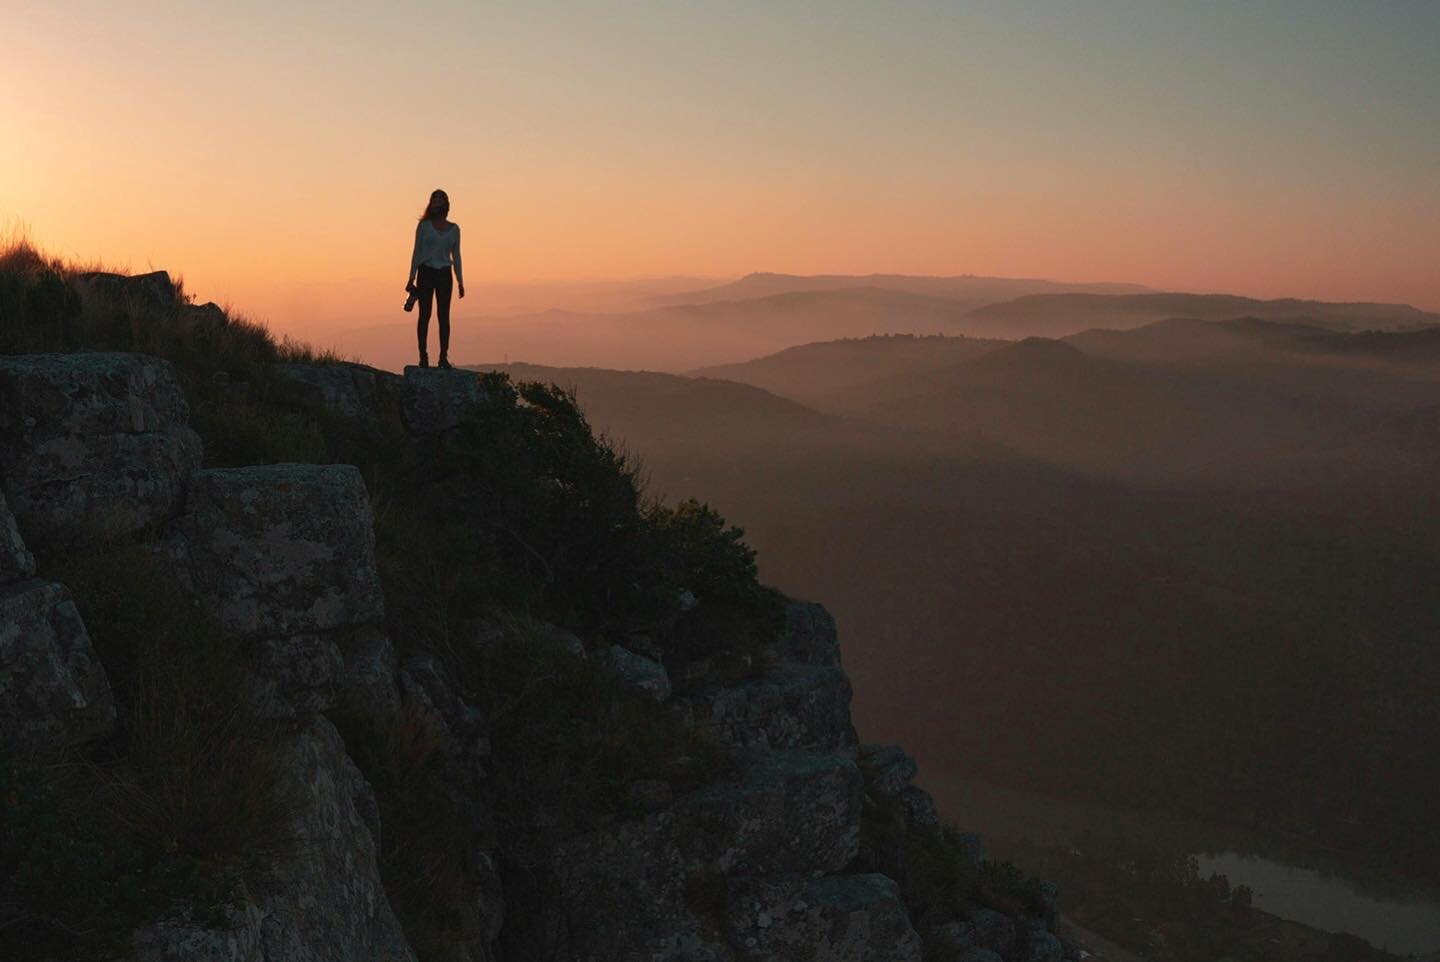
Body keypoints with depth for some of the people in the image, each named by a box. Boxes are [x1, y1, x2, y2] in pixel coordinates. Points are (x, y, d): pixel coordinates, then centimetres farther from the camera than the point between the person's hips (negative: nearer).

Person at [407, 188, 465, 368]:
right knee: (424, 315, -4)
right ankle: (423, 356, -3)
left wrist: (460, 281, 8)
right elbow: (417, 252, 5)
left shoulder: (454, 229, 10)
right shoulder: (424, 225, 4)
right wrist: (411, 277, -1)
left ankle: (444, 357, -1)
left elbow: (456, 256, 13)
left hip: (444, 274, 2)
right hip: (426, 272, -2)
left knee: (444, 316, -2)